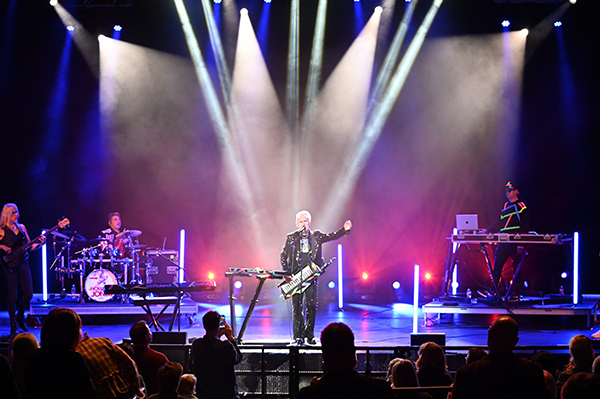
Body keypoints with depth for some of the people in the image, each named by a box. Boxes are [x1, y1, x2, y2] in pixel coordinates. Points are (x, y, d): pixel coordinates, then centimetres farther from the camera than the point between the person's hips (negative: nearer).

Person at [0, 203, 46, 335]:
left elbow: (29, 246, 14)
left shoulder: (22, 228, 12)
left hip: (23, 263, 5)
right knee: (12, 297, -4)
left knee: (28, 294, 2)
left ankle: (20, 317, 28)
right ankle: (13, 326, 8)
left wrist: (40, 243, -2)